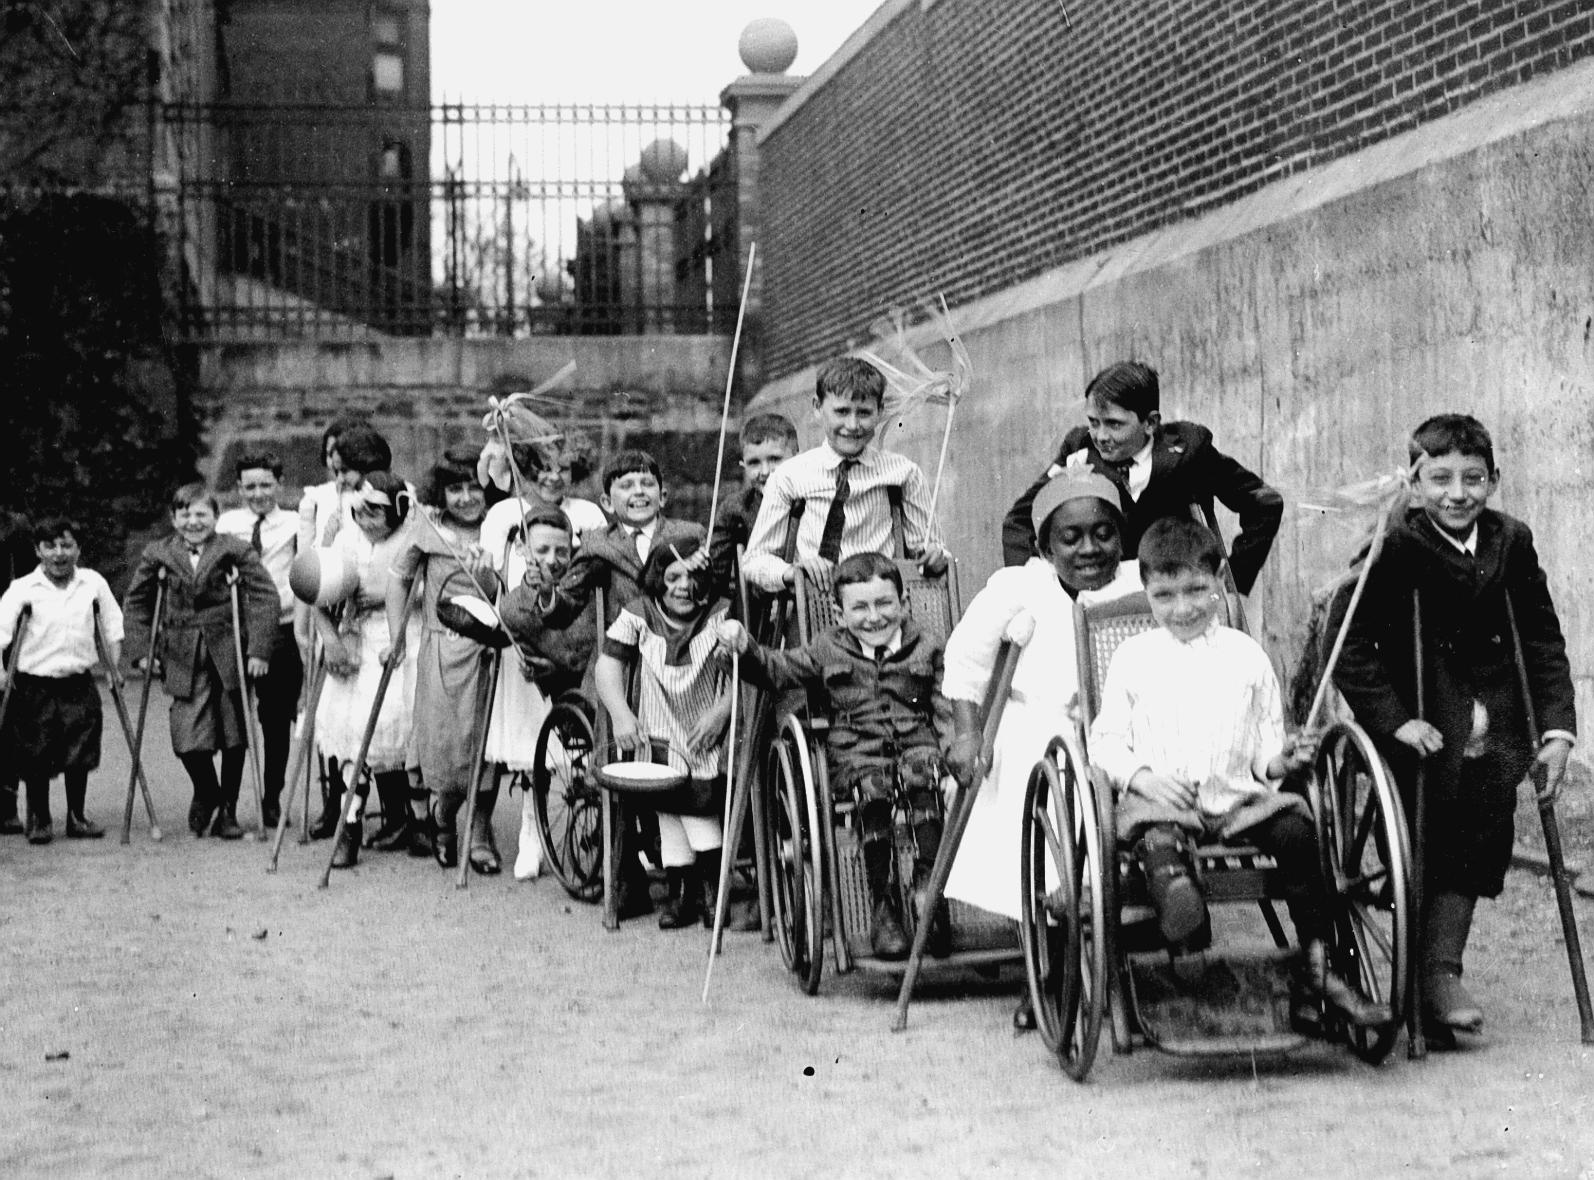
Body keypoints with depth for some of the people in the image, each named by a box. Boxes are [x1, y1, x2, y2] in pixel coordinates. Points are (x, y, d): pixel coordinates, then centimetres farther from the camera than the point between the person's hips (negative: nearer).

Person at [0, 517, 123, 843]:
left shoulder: (93, 583, 2)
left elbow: (112, 624, 13)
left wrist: (114, 667, 13)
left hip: (79, 683, 2)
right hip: (35, 685, -2)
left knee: (81, 755, 6)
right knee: (37, 758, 1)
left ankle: (77, 818, 21)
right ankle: (39, 820, 17)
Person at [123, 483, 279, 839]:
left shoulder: (235, 550, -5)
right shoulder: (158, 554, 3)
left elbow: (266, 596, -8)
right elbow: (135, 602, 13)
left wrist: (259, 650, -15)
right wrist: (142, 650, 4)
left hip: (229, 655, -1)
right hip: (183, 659, 1)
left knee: (233, 737, 6)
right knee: (188, 740, -8)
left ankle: (227, 809, 23)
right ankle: (205, 793, 23)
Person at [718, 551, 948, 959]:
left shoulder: (926, 651, 15)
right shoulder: (829, 652, 15)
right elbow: (777, 670, 13)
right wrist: (746, 648, -6)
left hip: (917, 743, 0)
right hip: (855, 753, 0)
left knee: (923, 773, -34)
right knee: (872, 787, -33)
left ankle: (928, 888, -35)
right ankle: (881, 906, -27)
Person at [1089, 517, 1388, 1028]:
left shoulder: (1246, 654, 16)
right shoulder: (1133, 657, 12)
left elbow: (1267, 737, 18)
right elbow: (1105, 740, 9)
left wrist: (1279, 759, -6)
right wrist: (1141, 775, -10)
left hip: (1239, 796, 1)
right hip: (1159, 799, -1)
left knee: (1295, 829, -25)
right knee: (1159, 837, -35)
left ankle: (1318, 965, -19)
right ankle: (1172, 888, -64)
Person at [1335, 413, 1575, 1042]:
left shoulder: (1512, 542, 0)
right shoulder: (1393, 550, -13)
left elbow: (1544, 642, 4)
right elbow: (1348, 645, -14)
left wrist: (1556, 727, -4)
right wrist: (1395, 721, -20)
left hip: (1493, 736, 4)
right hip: (1424, 735, -4)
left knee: (1479, 856, 4)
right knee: (1433, 859, -5)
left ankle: (1441, 973, 16)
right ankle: (1436, 980, 6)